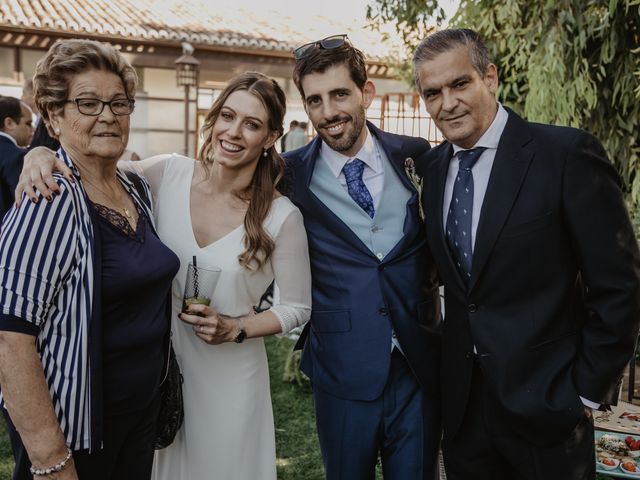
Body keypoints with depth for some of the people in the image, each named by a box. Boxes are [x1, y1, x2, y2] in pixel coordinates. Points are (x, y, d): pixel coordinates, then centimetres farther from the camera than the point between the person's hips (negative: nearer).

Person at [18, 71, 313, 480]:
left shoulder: (282, 216, -14)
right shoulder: (170, 173, -9)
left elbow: (297, 307, -5)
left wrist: (235, 329, -18)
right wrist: (44, 154, -25)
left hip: (229, 377, -2)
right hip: (157, 360, 2)